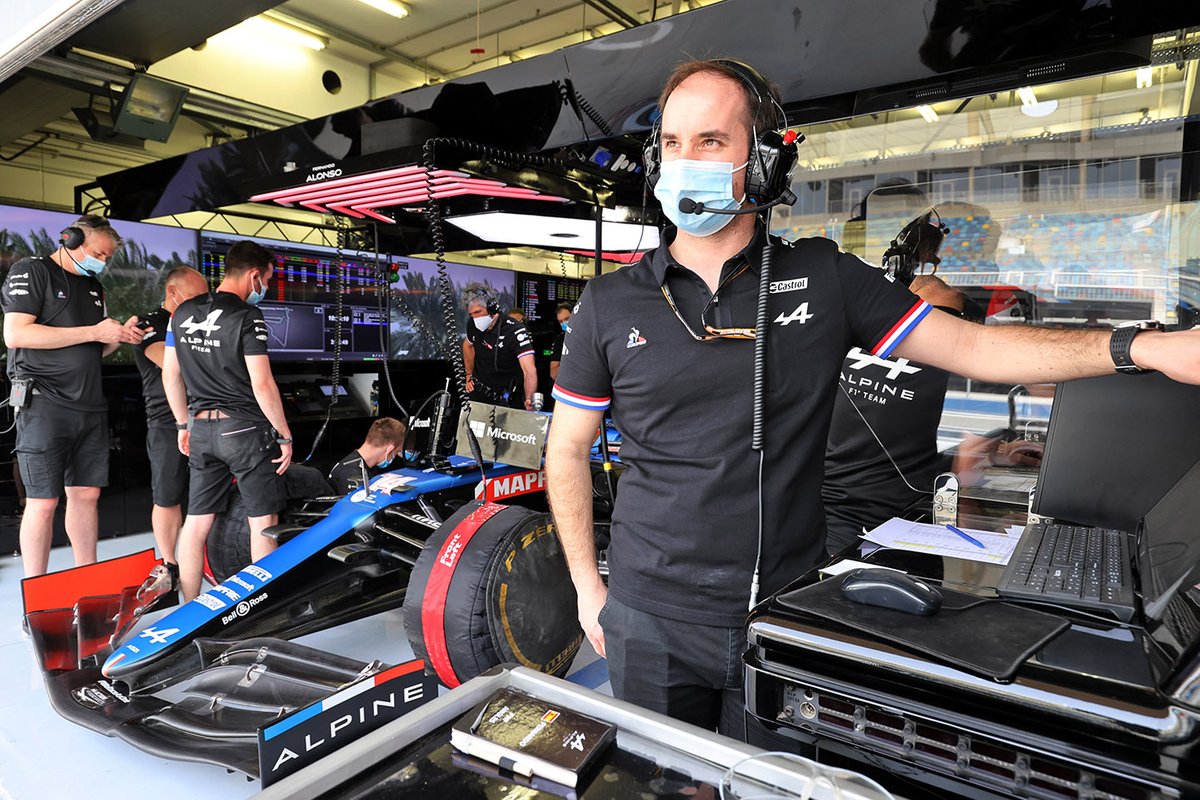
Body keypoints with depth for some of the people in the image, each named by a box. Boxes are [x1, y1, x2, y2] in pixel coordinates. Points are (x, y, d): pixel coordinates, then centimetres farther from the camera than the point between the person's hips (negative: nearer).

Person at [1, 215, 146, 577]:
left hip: (91, 407, 7)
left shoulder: (93, 287, 19)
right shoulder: (31, 270, -2)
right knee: (43, 502, -3)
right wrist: (94, 332, -16)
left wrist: (120, 336, 2)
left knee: (86, 494, 9)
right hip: (44, 404, -7)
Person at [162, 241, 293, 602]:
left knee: (197, 519, 12)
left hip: (200, 428, 7)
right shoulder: (247, 316, -13)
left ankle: (190, 608, 21)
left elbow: (170, 375, 13)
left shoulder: (183, 312, 8)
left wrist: (184, 425, 21)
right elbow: (261, 385, -17)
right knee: (263, 520, 5)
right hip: (245, 429, -7)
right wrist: (285, 436, -9)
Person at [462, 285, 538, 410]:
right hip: (478, 394, 5)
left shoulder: (514, 331, -27)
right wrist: (469, 375, 10)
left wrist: (529, 401, -52)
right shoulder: (473, 325, -8)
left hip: (507, 400, -5)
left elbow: (529, 370, -38)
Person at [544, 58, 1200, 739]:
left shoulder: (823, 276, -2)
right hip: (652, 623, 1)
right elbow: (568, 449, 4)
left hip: (786, 614, 0)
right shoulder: (611, 302, -3)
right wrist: (587, 584, 3)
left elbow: (972, 346, 0)